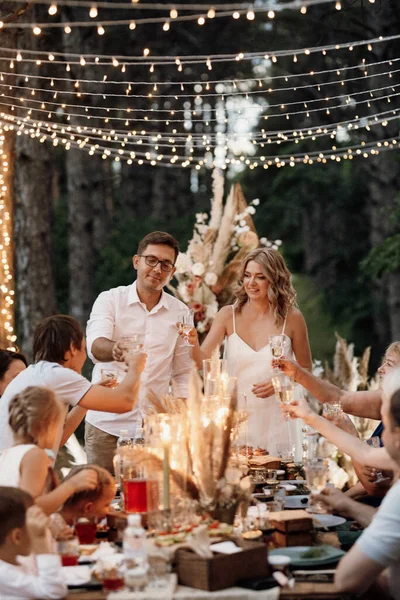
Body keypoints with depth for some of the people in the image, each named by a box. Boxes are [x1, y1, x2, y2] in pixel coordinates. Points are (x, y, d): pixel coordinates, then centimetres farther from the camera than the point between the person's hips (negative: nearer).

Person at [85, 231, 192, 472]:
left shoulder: (180, 312, 7)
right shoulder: (110, 300, 0)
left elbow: (182, 373, 13)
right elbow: (95, 346, -18)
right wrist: (115, 350, -41)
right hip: (107, 424, -2)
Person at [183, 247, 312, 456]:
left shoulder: (291, 318, -2)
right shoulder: (229, 315, 0)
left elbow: (306, 370, 8)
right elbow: (202, 361, -6)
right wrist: (194, 344, -27)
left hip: (275, 418, -1)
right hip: (236, 416, 1)